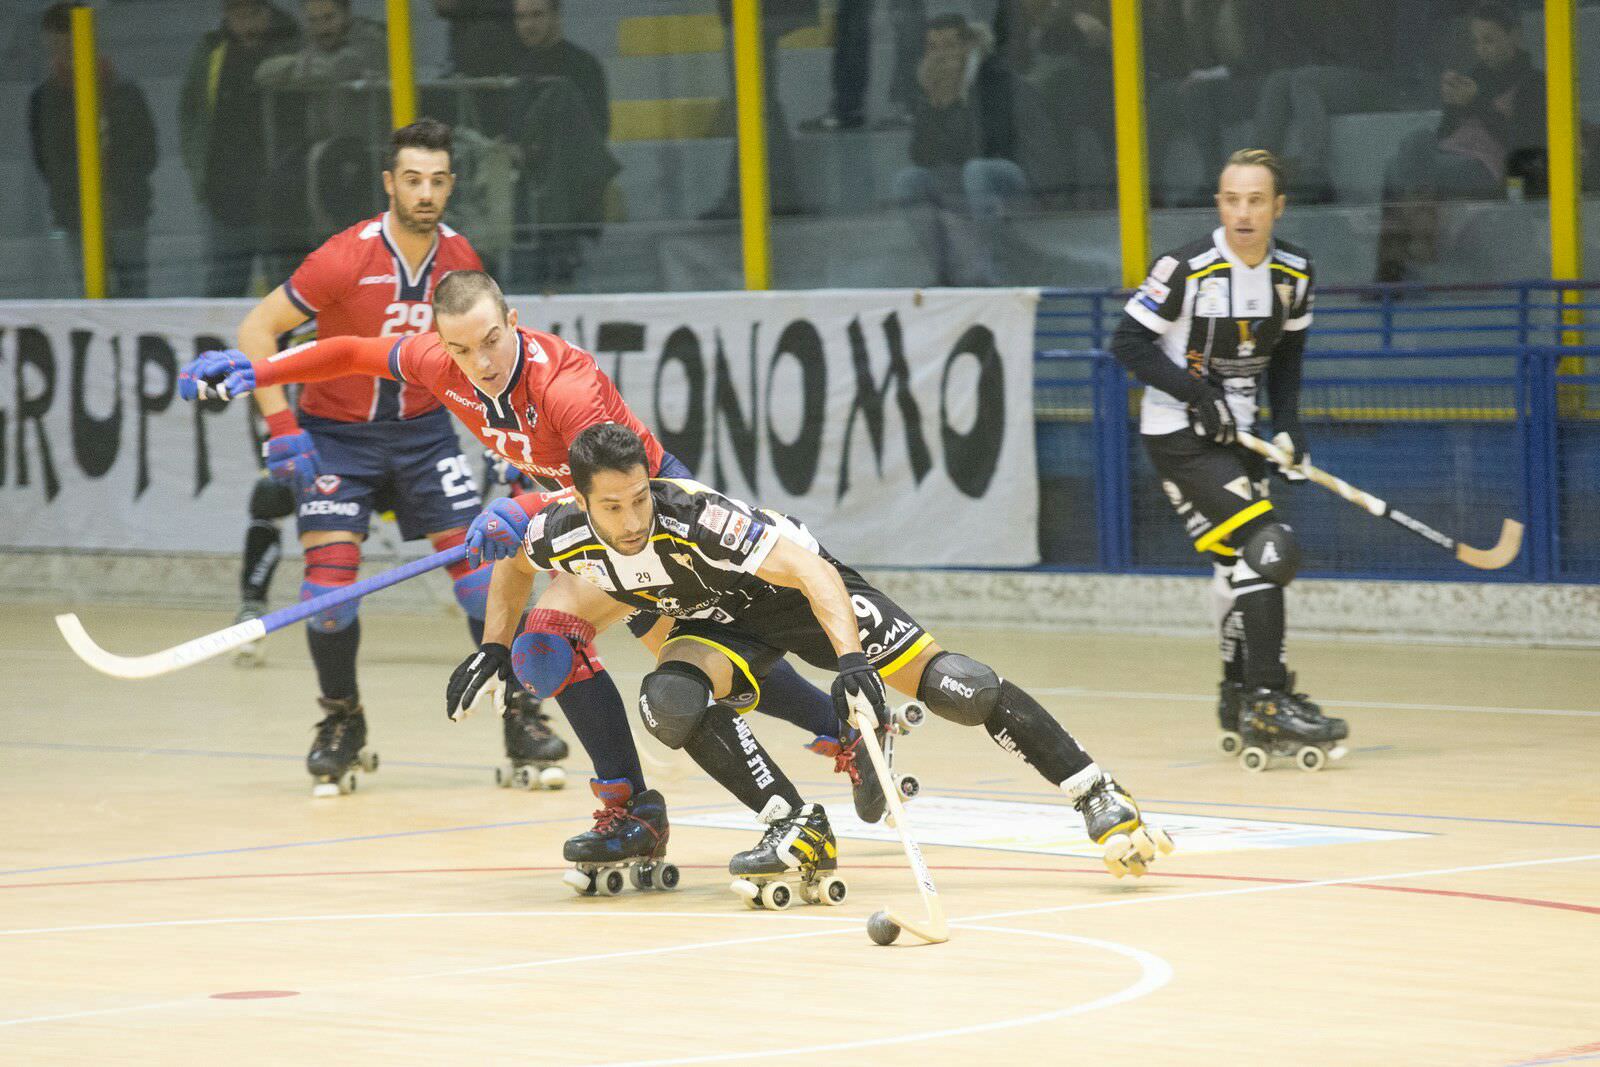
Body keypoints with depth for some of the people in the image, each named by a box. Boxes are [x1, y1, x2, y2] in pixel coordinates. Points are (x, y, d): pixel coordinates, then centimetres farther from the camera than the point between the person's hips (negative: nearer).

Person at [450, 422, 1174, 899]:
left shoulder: (693, 516, -36)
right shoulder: (561, 534, -20)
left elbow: (810, 571, -38)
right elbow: (514, 564, 7)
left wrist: (851, 660, -49)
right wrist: (494, 649, 1)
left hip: (799, 588, -4)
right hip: (722, 620, 5)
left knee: (957, 689, -18)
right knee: (670, 704, -30)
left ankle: (1099, 798, -6)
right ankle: (800, 832, -18)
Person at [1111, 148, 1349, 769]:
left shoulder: (1294, 272, -1)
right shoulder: (1187, 269, -20)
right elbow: (1128, 341, -14)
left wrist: (1288, 422, 1)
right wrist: (1197, 392, -21)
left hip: (1234, 433, 7)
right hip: (1177, 434, -7)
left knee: (1241, 562, 15)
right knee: (1267, 549, -18)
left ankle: (1241, 697, 31)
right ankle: (1265, 702, -16)